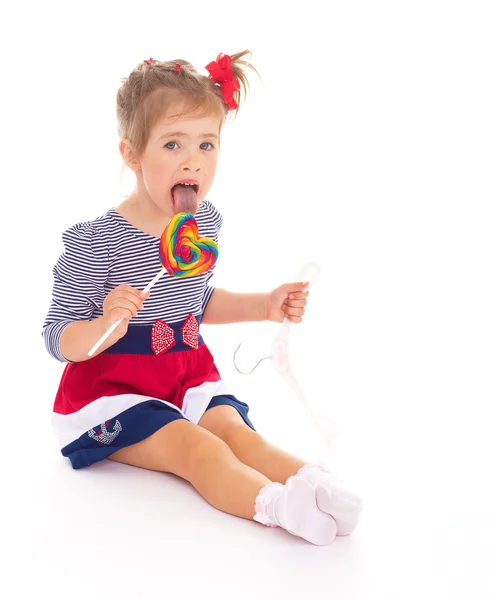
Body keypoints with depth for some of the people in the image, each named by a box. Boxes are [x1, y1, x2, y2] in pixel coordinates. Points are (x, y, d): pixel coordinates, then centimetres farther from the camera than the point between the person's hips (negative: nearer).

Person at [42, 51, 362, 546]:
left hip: (189, 375, 5)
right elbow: (58, 339, -17)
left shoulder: (205, 222, 3)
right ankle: (276, 505, -41)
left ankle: (316, 481, -38)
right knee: (195, 448, -25)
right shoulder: (94, 242, -20)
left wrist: (264, 305, 9)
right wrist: (106, 326, -39)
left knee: (234, 429, -21)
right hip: (112, 388, -5)